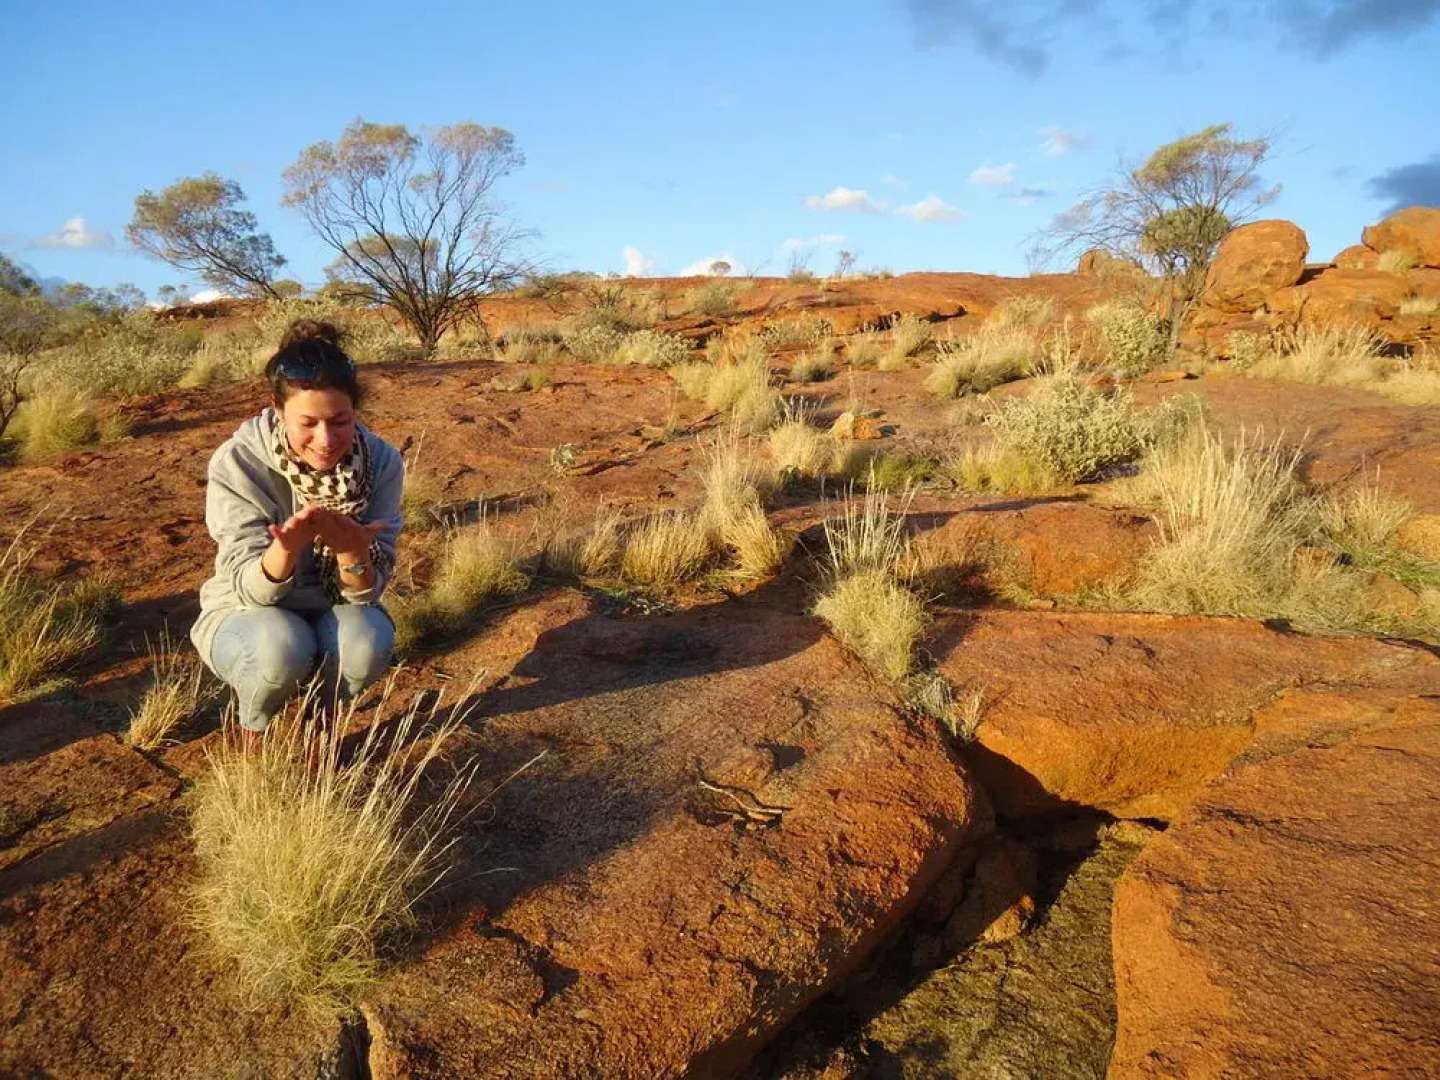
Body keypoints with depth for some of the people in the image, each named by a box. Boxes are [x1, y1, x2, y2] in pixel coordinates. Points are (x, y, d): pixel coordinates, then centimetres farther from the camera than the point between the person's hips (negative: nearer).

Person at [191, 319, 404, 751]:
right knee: (282, 647, -34)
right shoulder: (237, 462, -23)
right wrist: (287, 545, -45)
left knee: (368, 643, -32)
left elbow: (367, 590, -16)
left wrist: (351, 549, -40)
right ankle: (252, 727, 2)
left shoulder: (381, 461, -18)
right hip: (247, 614, -1)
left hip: (333, 612, 2)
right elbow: (251, 588, -22)